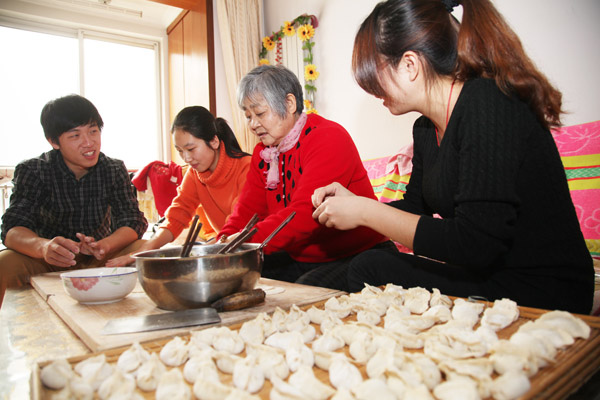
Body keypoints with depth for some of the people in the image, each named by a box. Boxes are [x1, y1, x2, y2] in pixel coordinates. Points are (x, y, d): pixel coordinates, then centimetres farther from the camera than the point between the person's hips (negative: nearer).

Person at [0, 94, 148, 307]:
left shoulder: (114, 170, -4)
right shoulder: (32, 171, -8)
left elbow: (133, 221, -13)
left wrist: (103, 246, -37)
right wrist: (44, 246, -45)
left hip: (97, 258, 1)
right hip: (43, 258, -1)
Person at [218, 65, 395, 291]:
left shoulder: (329, 138, -18)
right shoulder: (263, 152, 9)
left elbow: (305, 214, -30)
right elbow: (248, 209, 4)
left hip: (357, 255, -7)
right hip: (299, 259, 7)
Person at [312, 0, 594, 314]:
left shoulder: (487, 103, -21)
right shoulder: (426, 128, 5)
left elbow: (477, 244, -27)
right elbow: (417, 208, 17)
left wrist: (365, 212, -20)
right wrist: (355, 202, 1)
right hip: (484, 275, 7)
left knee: (369, 271, -12)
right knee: (367, 267, -5)